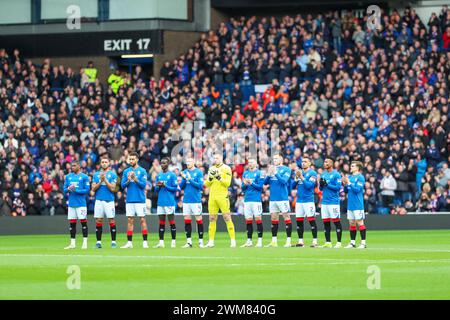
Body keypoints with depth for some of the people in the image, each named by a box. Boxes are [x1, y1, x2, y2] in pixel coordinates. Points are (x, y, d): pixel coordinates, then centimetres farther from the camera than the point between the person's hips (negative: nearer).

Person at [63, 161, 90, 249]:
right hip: (71, 203, 5)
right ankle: (72, 243, 10)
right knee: (72, 223, 6)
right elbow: (64, 190, 12)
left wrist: (76, 190, -17)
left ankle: (85, 242, -1)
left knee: (83, 222, -4)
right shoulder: (68, 177, 13)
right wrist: (68, 189, -10)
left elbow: (87, 190, -7)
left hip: (81, 203, -5)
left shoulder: (84, 177, -2)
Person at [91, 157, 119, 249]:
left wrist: (105, 179, -13)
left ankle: (113, 241, 1)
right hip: (99, 200, 2)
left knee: (111, 221, -4)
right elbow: (93, 188, 5)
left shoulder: (112, 174, 3)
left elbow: (112, 188, -6)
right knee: (98, 221, 1)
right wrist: (100, 181, -8)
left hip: (109, 200, -2)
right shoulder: (96, 174, 11)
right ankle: (98, 241, 6)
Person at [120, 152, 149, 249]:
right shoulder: (126, 171, 10)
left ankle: (145, 242, -1)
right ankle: (129, 242, 5)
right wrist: (128, 180, -12)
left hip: (140, 200, -3)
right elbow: (122, 185, 6)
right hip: (129, 200, 3)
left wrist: (135, 179, -20)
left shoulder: (142, 171, -1)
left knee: (142, 219, -3)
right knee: (130, 220, 4)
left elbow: (143, 184, -8)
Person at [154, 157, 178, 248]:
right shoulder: (159, 175, 14)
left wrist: (165, 186, -15)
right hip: (160, 202, 5)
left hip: (169, 202, -5)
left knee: (171, 222, -2)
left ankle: (173, 242, 3)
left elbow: (175, 188, -6)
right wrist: (158, 187, -5)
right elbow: (156, 190, 17)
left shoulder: (172, 175, -3)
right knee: (161, 222, 5)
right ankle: (161, 242, 6)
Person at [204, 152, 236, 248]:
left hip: (223, 196, -5)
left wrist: (219, 177, -18)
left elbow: (227, 183, -8)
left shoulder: (226, 169, -1)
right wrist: (210, 177, -7)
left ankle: (233, 240, -7)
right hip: (212, 196, 5)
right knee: (212, 219, 6)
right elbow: (206, 184, 12)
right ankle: (211, 241, 10)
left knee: (227, 218, -7)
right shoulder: (211, 169, 14)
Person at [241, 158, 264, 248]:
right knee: (248, 220, 6)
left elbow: (260, 187, -7)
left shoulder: (259, 173, -1)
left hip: (256, 199, -5)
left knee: (258, 219, -5)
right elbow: (243, 189, 14)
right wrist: (245, 184, -7)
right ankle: (249, 241, 11)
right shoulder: (245, 173, 14)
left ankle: (260, 240, -3)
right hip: (247, 199, 5)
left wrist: (251, 183, -18)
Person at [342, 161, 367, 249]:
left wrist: (349, 183, -18)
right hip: (350, 205, 7)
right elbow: (346, 191, 16)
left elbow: (357, 189, -17)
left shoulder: (360, 177, -8)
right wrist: (344, 184, -1)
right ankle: (352, 242, 13)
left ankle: (363, 242, -3)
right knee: (351, 223, 9)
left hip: (358, 205, -7)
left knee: (359, 222, -5)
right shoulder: (349, 177, 14)